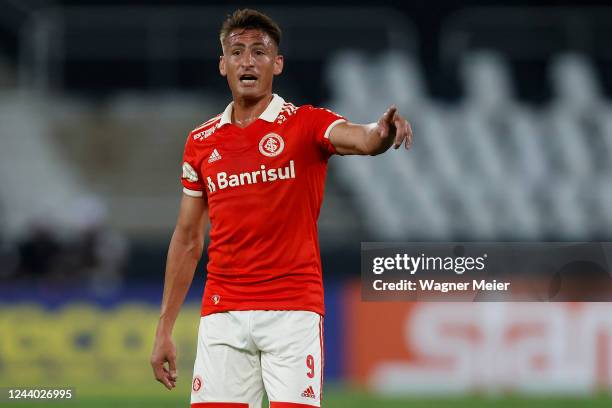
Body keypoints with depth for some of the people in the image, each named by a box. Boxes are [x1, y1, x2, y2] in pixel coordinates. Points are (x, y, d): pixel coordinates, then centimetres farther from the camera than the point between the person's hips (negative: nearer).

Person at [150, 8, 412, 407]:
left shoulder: (306, 124, 0)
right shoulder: (201, 142, 11)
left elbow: (361, 139, -22)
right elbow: (188, 240, 16)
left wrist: (382, 132, -47)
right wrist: (164, 329, 13)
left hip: (294, 310, -3)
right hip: (223, 312, 3)